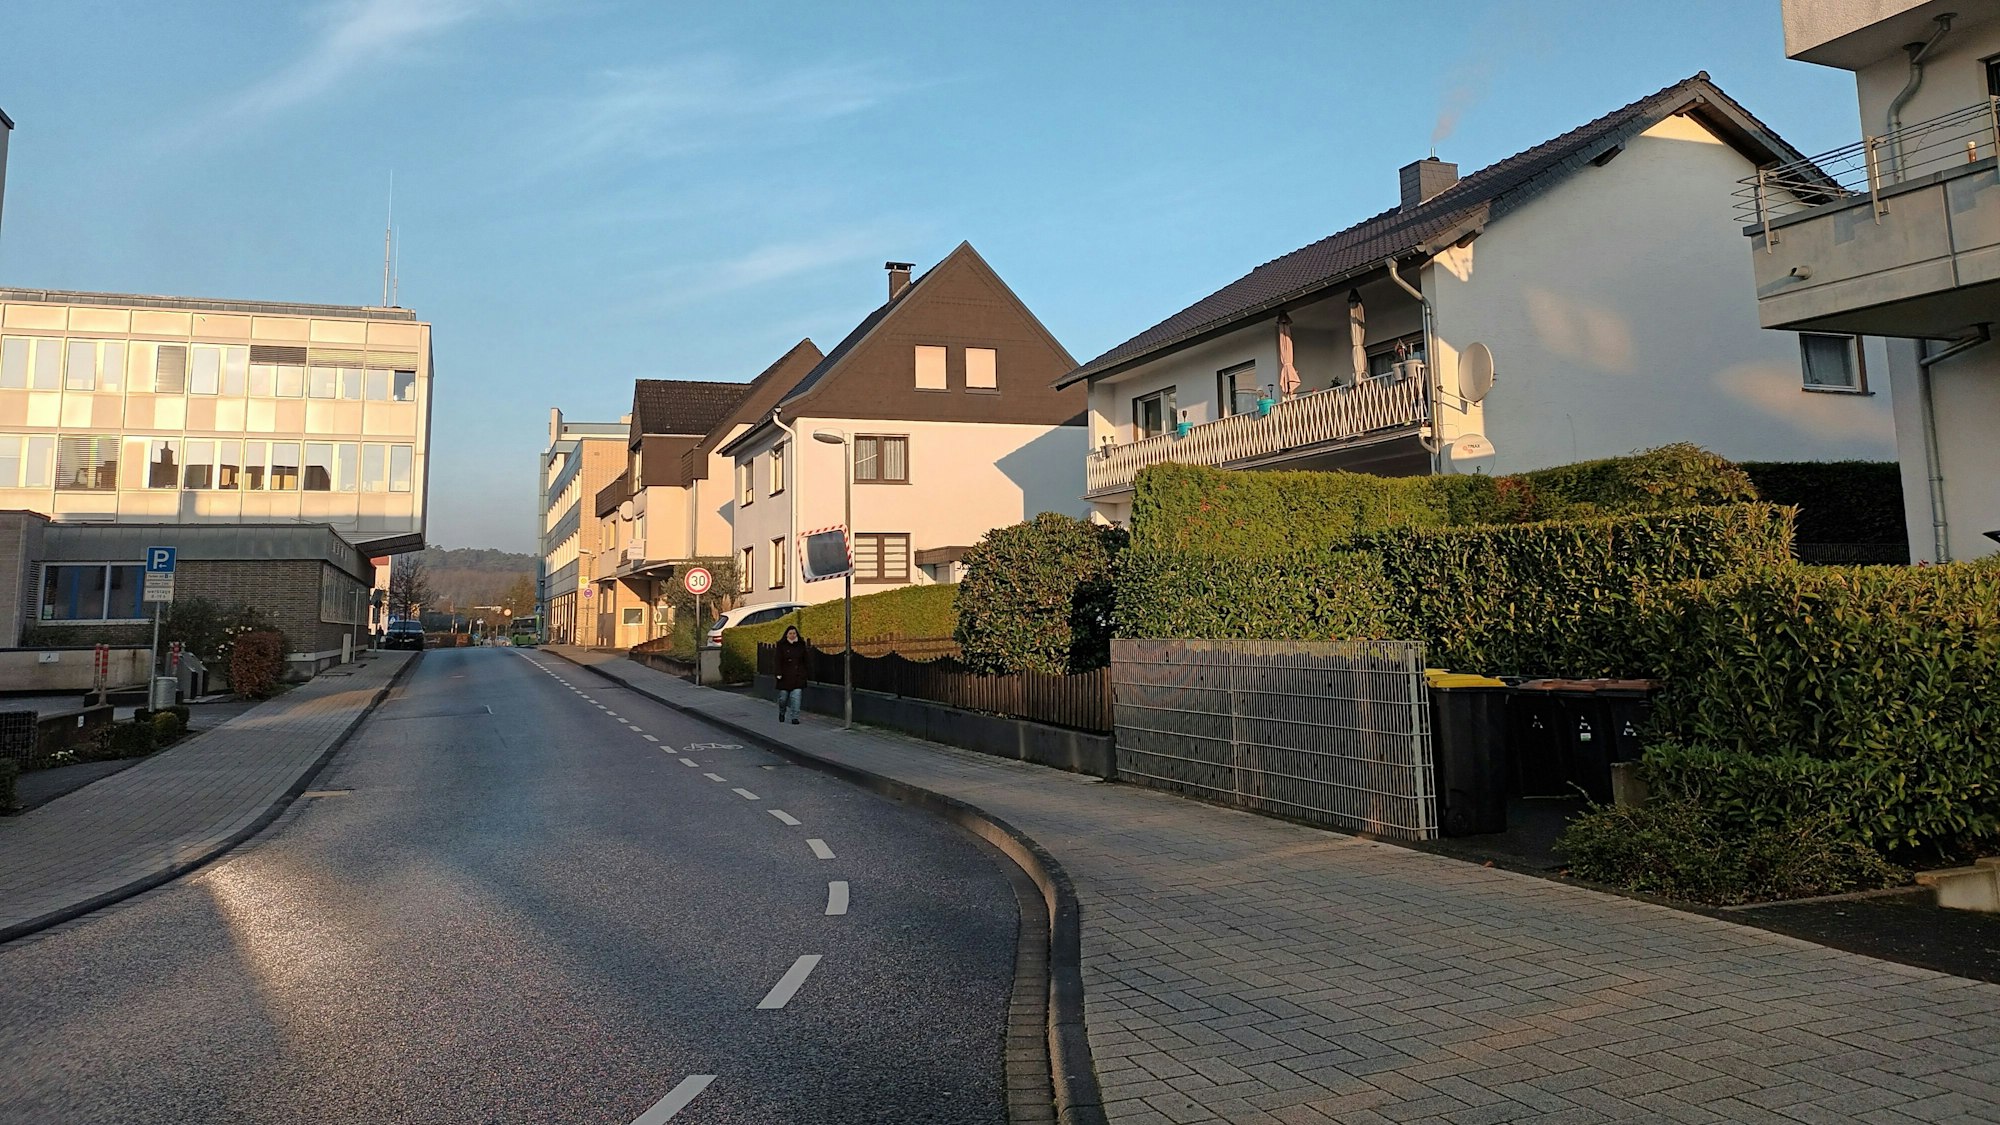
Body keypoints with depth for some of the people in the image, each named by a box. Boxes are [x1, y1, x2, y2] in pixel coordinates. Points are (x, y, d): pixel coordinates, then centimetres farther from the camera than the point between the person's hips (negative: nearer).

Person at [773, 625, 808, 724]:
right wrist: (779, 674, -11)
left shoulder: (801, 645, 7)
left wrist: (805, 673, 9)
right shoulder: (781, 645, 0)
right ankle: (782, 712, 34)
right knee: (783, 696, 6)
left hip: (798, 676, 1)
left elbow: (805, 660, 11)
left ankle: (795, 717, -3)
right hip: (785, 676, -1)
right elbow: (778, 661, -3)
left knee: (796, 696, -7)